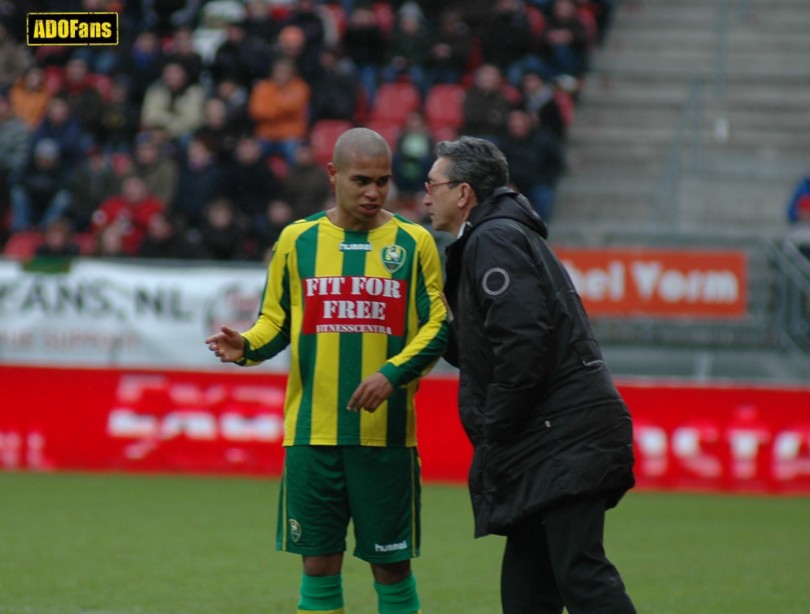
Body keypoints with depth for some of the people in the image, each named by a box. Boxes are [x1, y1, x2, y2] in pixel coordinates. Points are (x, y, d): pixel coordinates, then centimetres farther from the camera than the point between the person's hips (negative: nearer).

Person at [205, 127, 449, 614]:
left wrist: (393, 373, -15)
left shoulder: (414, 243, 3)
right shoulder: (298, 240, 7)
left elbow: (438, 326, 0)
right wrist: (246, 347, -9)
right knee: (320, 565, 4)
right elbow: (275, 320, 13)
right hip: (312, 432, 1)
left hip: (387, 432, -1)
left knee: (392, 566, 2)